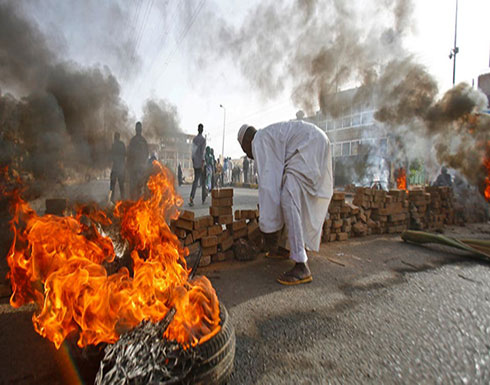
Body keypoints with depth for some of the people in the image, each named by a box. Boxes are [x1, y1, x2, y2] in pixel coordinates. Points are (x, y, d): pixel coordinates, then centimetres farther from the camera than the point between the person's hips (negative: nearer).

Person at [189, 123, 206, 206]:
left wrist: (193, 162, 17)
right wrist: (203, 164, -15)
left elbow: (193, 151, 10)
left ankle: (191, 197, -13)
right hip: (201, 162, -5)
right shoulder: (203, 139, -10)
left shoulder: (194, 139, 7)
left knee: (195, 180, 6)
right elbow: (203, 152, -15)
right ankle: (203, 199, 19)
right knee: (203, 181, 8)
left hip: (195, 162, 5)